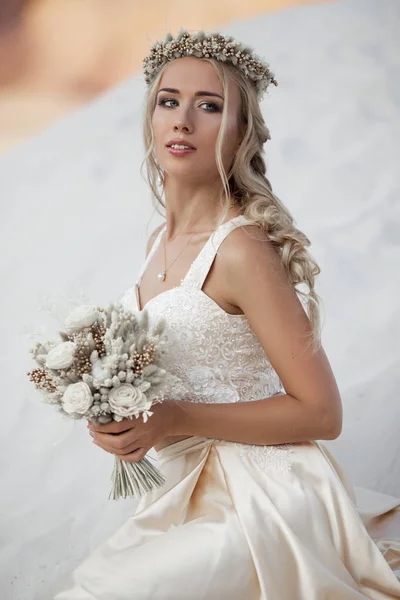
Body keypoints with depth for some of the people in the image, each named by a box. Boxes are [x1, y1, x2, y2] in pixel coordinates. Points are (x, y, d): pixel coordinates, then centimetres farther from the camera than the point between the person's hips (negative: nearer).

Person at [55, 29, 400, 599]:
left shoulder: (241, 248, -19)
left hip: (262, 504, -8)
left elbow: (321, 413, -17)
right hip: (191, 492, 8)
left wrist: (174, 420, -21)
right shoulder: (161, 240, 7)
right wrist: (119, 419, 0)